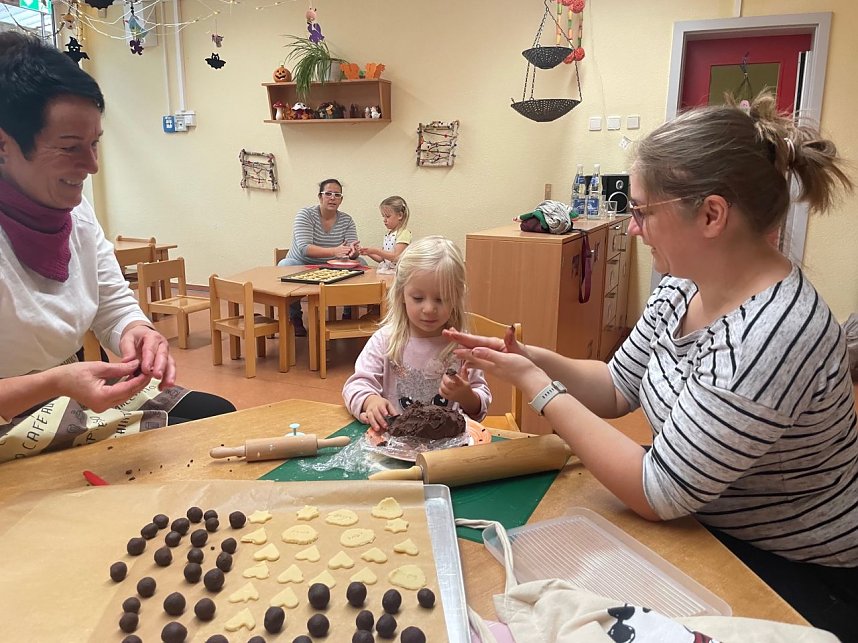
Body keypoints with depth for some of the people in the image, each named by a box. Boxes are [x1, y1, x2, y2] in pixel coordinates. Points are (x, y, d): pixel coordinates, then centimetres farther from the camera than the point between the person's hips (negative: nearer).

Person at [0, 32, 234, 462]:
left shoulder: (76, 209, -1)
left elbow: (115, 308, 2)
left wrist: (136, 332, -19)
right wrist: (57, 383, -38)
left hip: (74, 389, 8)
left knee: (218, 413, 4)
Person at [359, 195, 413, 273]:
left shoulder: (404, 233, -8)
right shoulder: (388, 234, 18)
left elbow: (397, 257, -17)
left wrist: (376, 251, -19)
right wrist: (369, 252, 5)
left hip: (396, 272, -8)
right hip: (384, 271, 8)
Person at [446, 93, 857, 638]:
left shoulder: (771, 337, -33)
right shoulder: (683, 287, -7)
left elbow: (656, 493, -27)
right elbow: (618, 388, 5)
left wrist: (538, 387, -22)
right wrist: (534, 359, -13)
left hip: (797, 577, -6)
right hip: (706, 527, 7)